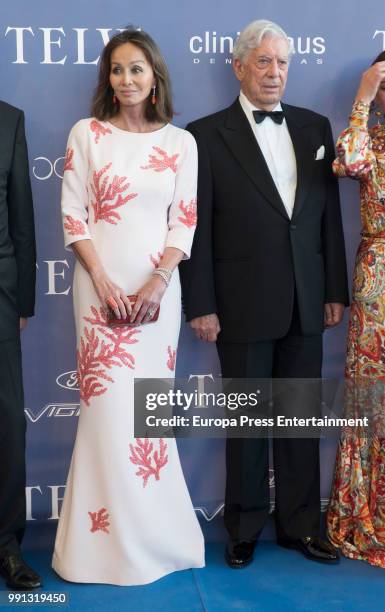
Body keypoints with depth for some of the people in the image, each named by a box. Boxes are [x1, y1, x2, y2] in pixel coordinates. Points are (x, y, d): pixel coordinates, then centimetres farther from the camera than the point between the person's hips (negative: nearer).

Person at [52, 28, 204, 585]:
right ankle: (113, 538, 14)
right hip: (101, 282, -1)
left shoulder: (180, 142, 7)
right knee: (110, 404, -2)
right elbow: (73, 216, 0)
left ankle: (152, 532, 21)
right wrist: (103, 282, -10)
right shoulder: (86, 134, 3)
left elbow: (184, 221, 3)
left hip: (158, 284, 1)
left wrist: (157, 283, -10)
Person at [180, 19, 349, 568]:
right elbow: (197, 227, -6)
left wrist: (335, 290, 6)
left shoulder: (314, 126, 10)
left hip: (305, 304, 4)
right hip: (244, 306, -3)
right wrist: (201, 306, -9)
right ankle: (245, 529, 25)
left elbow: (329, 214, 9)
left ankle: (299, 524, 27)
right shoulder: (207, 134, -3)